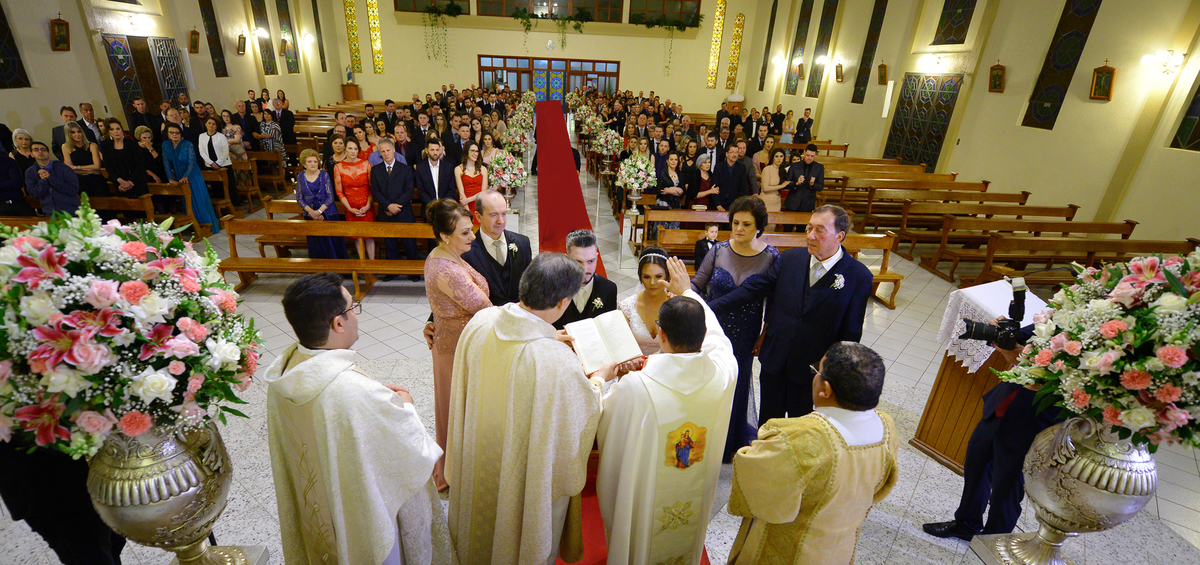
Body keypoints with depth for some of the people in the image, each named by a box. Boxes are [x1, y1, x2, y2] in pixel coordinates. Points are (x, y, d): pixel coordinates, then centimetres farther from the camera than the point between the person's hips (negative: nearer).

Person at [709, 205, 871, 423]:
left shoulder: (858, 276, -12)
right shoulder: (789, 258, -4)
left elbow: (851, 334, -8)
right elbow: (752, 289, -6)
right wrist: (708, 308, -13)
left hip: (811, 372, -2)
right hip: (774, 362, 3)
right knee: (768, 424, 20)